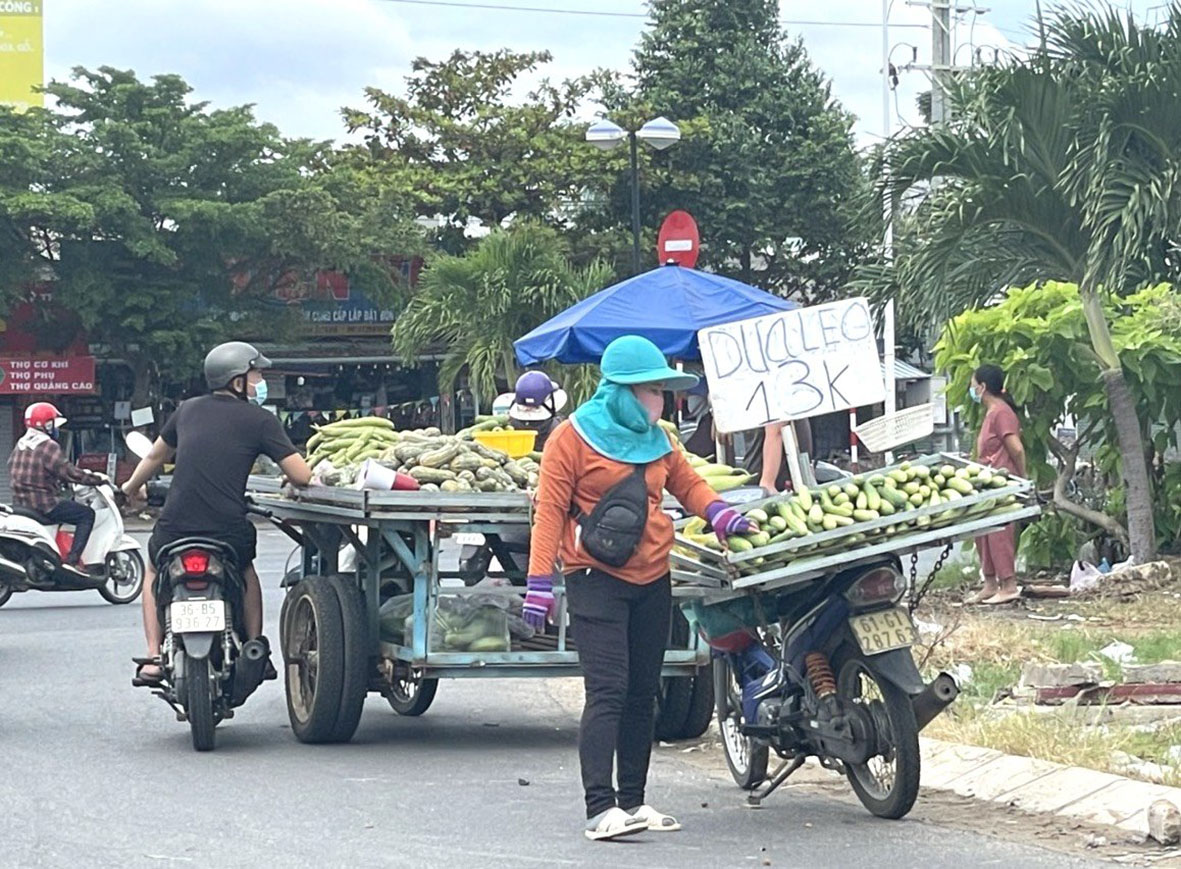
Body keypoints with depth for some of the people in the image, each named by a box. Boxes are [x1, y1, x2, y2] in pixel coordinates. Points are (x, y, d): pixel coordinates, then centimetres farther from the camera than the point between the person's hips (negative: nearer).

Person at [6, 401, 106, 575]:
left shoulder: (20, 446, 11)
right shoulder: (48, 447, -15)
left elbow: (13, 471, 21)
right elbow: (67, 472, -18)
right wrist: (96, 478, -8)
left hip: (19, 503, 9)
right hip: (43, 505, -9)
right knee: (87, 514, -4)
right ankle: (72, 560, -15)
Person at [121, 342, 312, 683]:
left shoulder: (189, 410, 13)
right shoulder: (260, 420, 0)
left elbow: (155, 456, 29)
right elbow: (302, 476, -4)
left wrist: (132, 486, 48)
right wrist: (290, 484, 21)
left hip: (174, 531, 2)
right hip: (229, 534, -2)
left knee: (155, 571, 34)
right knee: (245, 571, 34)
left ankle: (154, 658, 19)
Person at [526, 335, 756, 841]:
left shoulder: (655, 439, 13)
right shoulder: (573, 438, -6)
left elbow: (687, 482, 25)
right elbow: (550, 510, -8)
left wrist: (719, 514, 3)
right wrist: (540, 582, -14)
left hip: (652, 581, 7)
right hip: (596, 581, -7)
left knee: (642, 694, 9)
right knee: (608, 692, -14)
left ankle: (633, 801, 17)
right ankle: (600, 808, -17)